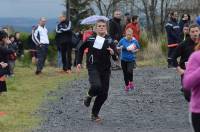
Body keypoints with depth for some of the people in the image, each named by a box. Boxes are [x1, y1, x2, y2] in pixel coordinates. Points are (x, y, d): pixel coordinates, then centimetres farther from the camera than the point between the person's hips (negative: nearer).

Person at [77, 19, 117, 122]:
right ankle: (89, 96, 6)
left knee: (104, 94, 2)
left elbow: (116, 57, -7)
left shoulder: (109, 41, -2)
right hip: (93, 67, -2)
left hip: (105, 69, 2)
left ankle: (95, 114, 22)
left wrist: (113, 52, -29)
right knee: (96, 86, -29)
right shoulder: (90, 39, -2)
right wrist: (79, 62, 9)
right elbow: (81, 49, 14)